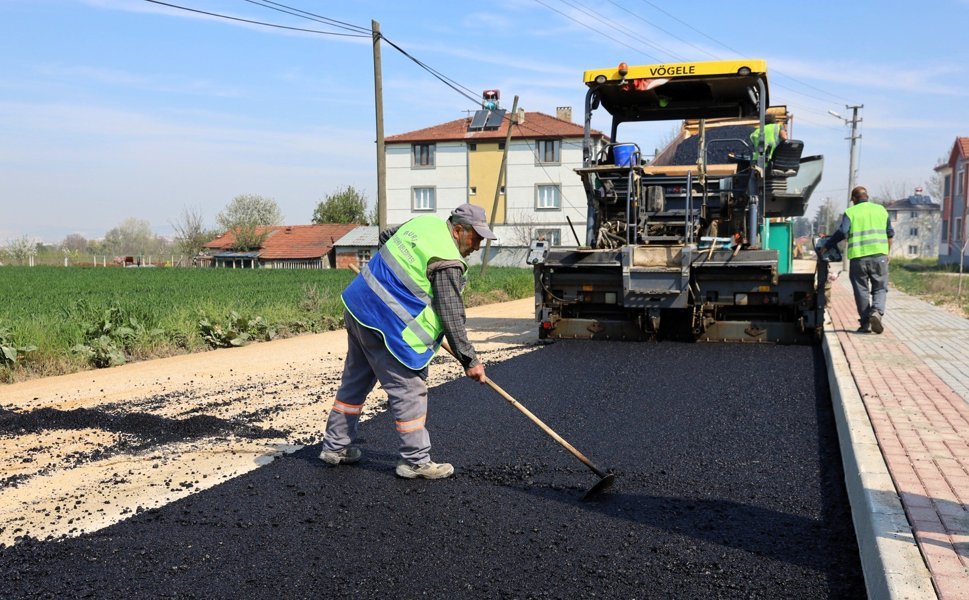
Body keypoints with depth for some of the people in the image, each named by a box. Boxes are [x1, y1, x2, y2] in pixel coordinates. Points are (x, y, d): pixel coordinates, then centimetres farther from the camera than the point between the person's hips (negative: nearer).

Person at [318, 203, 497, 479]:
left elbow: (385, 237, 25)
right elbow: (451, 317, -17)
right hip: (386, 324, -10)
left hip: (357, 305, 10)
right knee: (409, 390, 0)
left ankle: (335, 446, 32)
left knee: (355, 381, 20)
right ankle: (416, 461, 7)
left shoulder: (424, 222, 8)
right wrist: (470, 360, -10)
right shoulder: (448, 262, -17)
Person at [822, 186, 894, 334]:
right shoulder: (881, 209, 13)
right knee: (880, 288, 9)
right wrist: (887, 253, 27)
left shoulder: (850, 212, 2)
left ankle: (865, 323, 7)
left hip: (858, 256, -2)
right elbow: (890, 233, 16)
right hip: (879, 255, 2)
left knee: (861, 290, 7)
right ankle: (877, 311, -16)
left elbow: (842, 232, -12)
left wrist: (826, 246, -4)